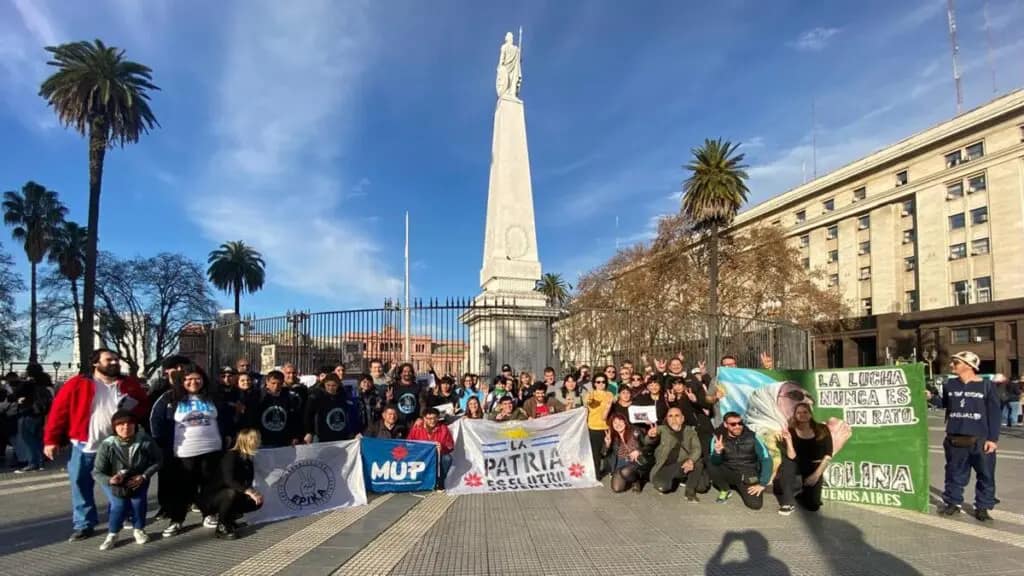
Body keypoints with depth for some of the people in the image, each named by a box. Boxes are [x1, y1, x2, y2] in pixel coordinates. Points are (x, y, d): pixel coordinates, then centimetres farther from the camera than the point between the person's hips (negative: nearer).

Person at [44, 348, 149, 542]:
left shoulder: (130, 384, 4)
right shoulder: (77, 384, -5)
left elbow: (145, 408, 11)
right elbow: (59, 411, -4)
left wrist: (133, 407, -11)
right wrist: (51, 440, -7)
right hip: (84, 446, -1)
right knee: (81, 485, 6)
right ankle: (84, 524, 20)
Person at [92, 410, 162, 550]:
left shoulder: (145, 441, -24)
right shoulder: (107, 445, -26)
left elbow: (158, 460, -8)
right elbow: (97, 472, -18)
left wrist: (144, 476, -20)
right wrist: (110, 480, -39)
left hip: (138, 479, 1)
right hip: (114, 482, -1)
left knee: (138, 500, -19)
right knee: (119, 504, -20)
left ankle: (139, 529, 9)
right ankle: (112, 534, 7)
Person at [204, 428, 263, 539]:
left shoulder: (248, 458, 0)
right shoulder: (231, 456, -23)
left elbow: (247, 482, 2)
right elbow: (229, 480, -36)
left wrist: (254, 492, -19)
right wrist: (248, 491, -46)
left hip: (230, 496, 7)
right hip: (212, 497, -7)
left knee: (257, 501, -8)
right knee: (232, 493, -37)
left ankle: (228, 517, 8)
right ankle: (221, 527, -17)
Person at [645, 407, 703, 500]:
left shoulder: (690, 431, 10)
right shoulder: (662, 429, 6)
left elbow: (696, 448, -5)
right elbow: (649, 441, -11)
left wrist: (691, 460, -27)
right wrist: (651, 436, -38)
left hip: (685, 465, 1)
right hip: (667, 467, -1)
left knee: (698, 462, -29)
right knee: (661, 486, -27)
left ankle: (690, 491, -10)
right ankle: (674, 480, 9)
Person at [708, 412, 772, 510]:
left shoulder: (752, 437, -14)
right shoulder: (718, 438, -12)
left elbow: (766, 459, -12)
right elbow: (716, 462, -19)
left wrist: (762, 484, -16)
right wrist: (717, 452, -42)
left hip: (748, 475, -1)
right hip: (729, 472, 1)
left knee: (755, 504, -22)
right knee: (711, 467, -28)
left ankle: (741, 487, 13)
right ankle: (725, 490, 3)